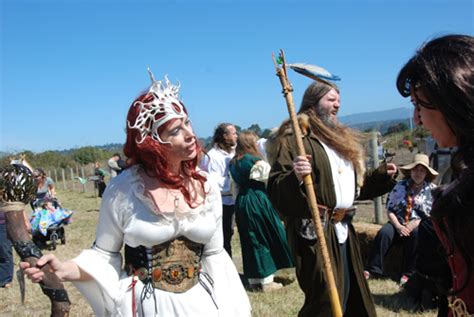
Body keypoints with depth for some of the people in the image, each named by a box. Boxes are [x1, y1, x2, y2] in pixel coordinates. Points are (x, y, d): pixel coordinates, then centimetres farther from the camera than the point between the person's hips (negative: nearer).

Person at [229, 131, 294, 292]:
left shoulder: (233, 163, 9)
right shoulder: (257, 162, -12)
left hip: (241, 203, 7)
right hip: (258, 201, -7)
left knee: (249, 241, 12)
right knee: (264, 239, 3)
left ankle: (253, 279, 19)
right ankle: (267, 281, 7)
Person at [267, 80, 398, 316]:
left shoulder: (341, 138, 20)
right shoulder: (294, 138, -9)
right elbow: (275, 190, -17)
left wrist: (381, 176, 16)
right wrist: (294, 177, -37)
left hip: (343, 229, 9)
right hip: (314, 231, -9)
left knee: (354, 295, 16)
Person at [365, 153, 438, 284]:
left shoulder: (432, 190, 1)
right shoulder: (400, 186, 3)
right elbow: (390, 210, 1)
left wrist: (414, 225, -17)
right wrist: (398, 226, -16)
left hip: (420, 225, -1)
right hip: (399, 223, 2)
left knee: (416, 234, -35)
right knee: (384, 233, -27)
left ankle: (408, 273, -22)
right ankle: (372, 269, -21)